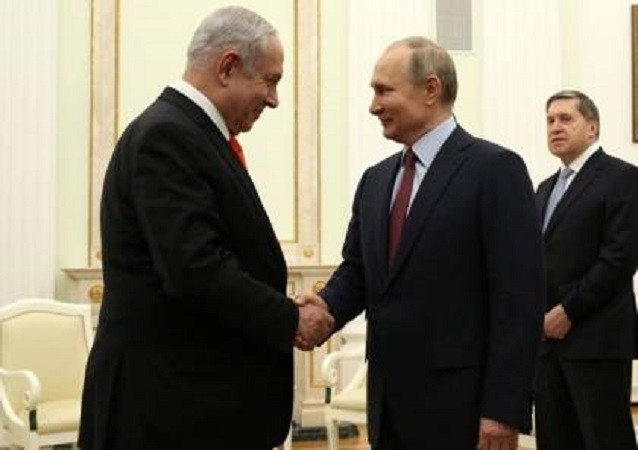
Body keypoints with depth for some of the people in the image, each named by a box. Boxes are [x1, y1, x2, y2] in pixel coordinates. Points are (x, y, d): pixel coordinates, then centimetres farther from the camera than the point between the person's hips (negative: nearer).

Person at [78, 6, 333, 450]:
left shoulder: (189, 133, 13)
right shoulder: (166, 135, -17)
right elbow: (195, 268, -26)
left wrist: (283, 309, 5)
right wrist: (290, 320, -15)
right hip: (172, 400, -9)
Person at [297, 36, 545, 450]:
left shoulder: (495, 169, -9)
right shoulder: (375, 179, 13)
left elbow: (520, 296, -13)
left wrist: (504, 410, -17)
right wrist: (327, 307, -8)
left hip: (460, 404, -6)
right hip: (389, 401, 6)